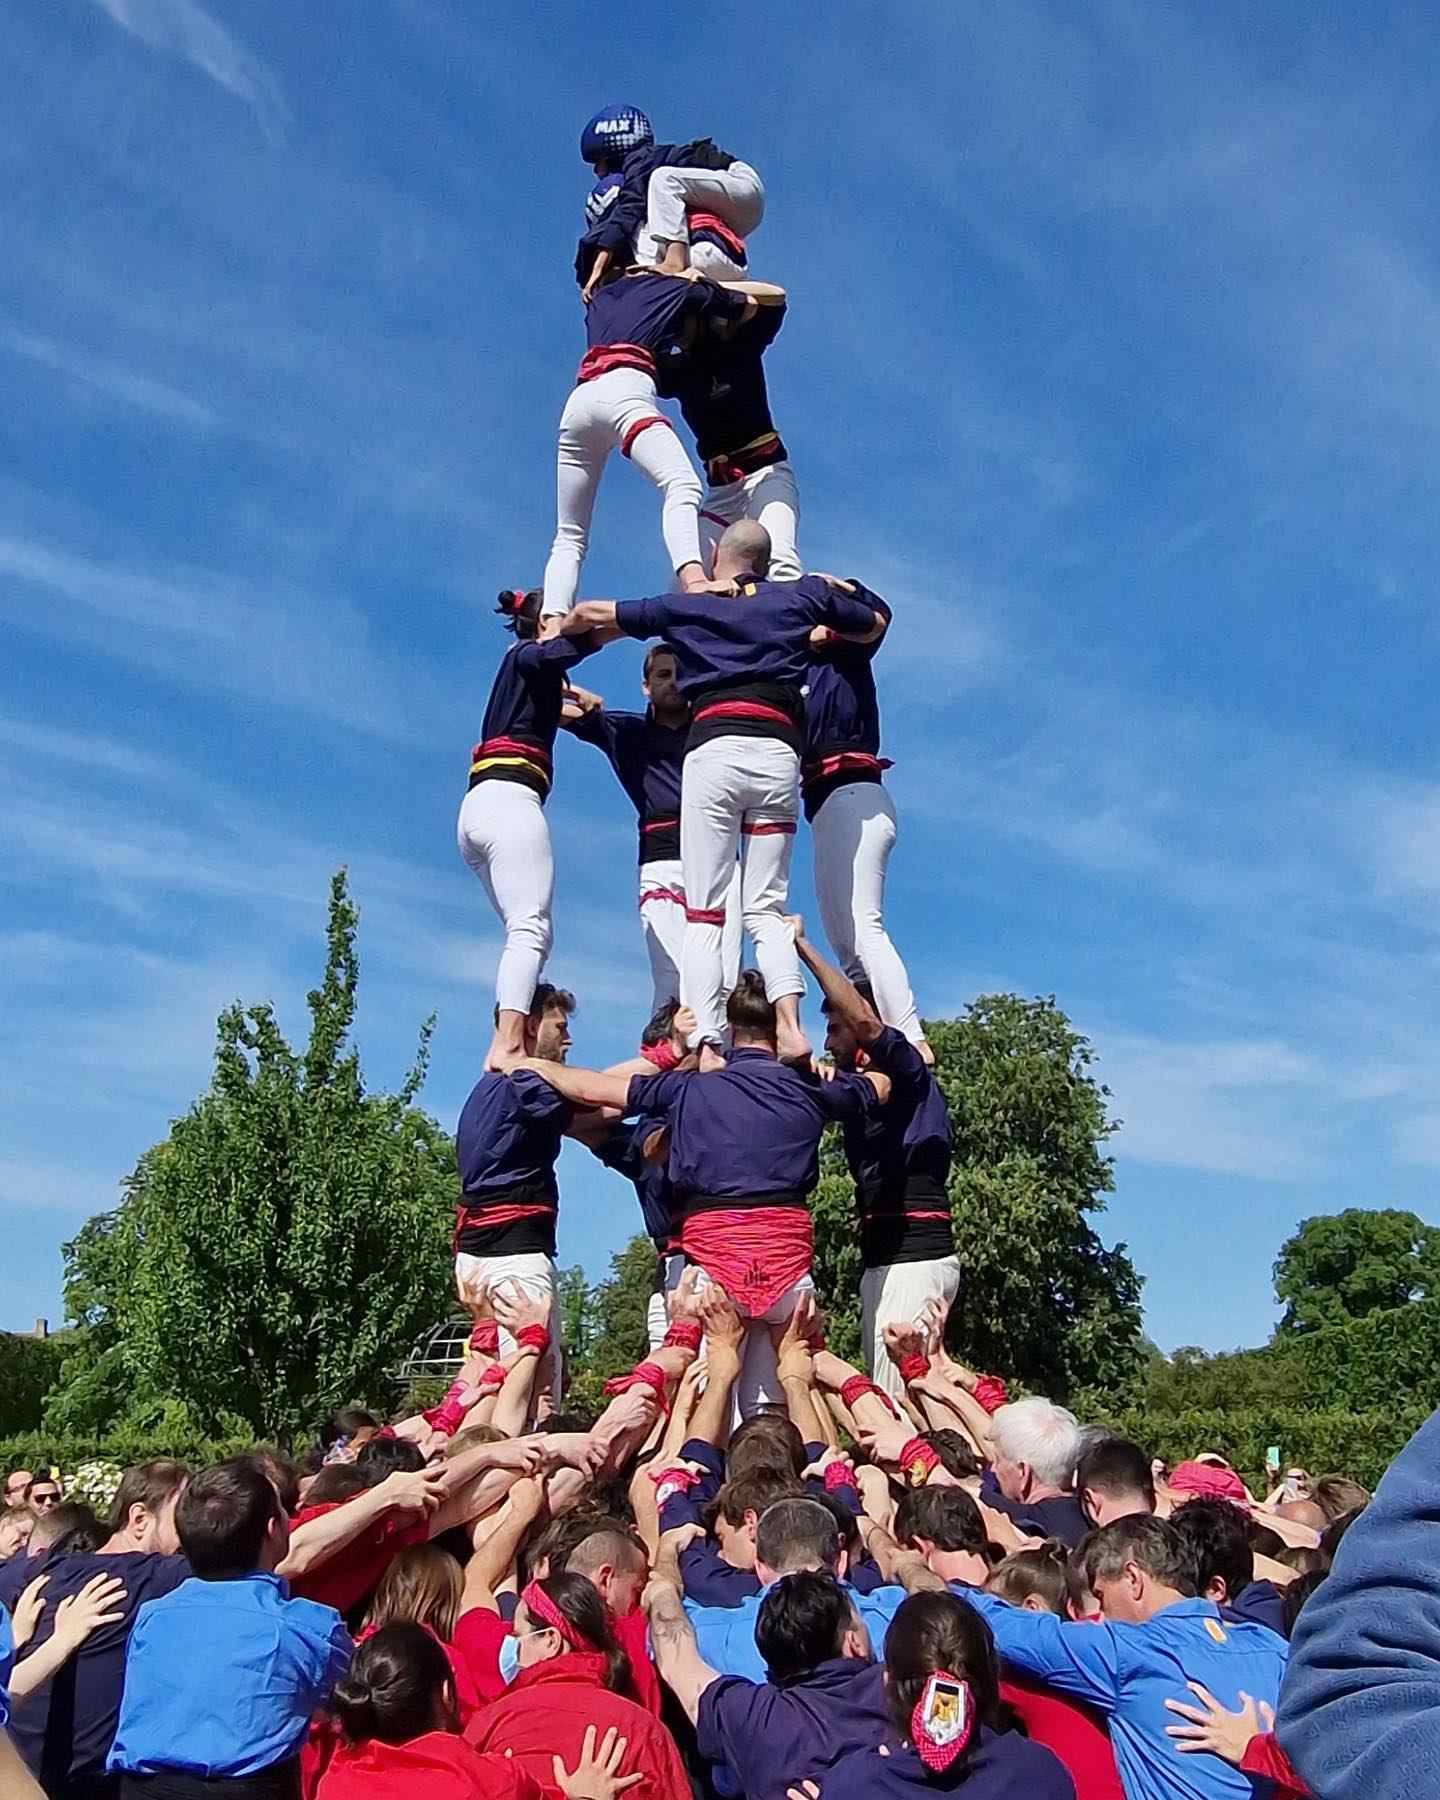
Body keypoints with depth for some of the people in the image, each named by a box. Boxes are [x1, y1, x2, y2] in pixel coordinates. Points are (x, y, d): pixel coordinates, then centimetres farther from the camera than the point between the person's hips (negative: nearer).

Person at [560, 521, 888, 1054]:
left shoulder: (685, 604, 21)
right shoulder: (803, 594, 23)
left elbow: (588, 613, 28)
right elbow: (875, 625, 37)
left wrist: (561, 631, 49)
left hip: (714, 750, -1)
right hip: (779, 755, 2)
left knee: (703, 915, -3)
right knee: (766, 909, 4)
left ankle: (706, 1045, -17)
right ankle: (790, 1026, -19)